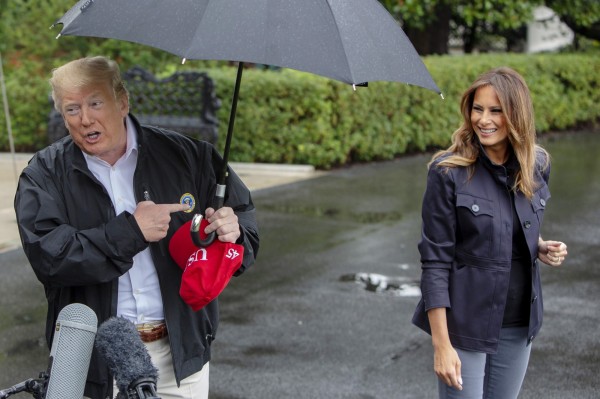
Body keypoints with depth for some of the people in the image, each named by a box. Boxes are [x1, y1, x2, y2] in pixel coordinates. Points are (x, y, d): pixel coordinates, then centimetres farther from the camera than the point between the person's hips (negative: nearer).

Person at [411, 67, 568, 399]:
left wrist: (541, 247, -4)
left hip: (519, 323, 5)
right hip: (465, 322, -5)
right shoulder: (448, 172, -14)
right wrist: (441, 344, -18)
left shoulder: (537, 166, 1)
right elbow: (435, 260, -14)